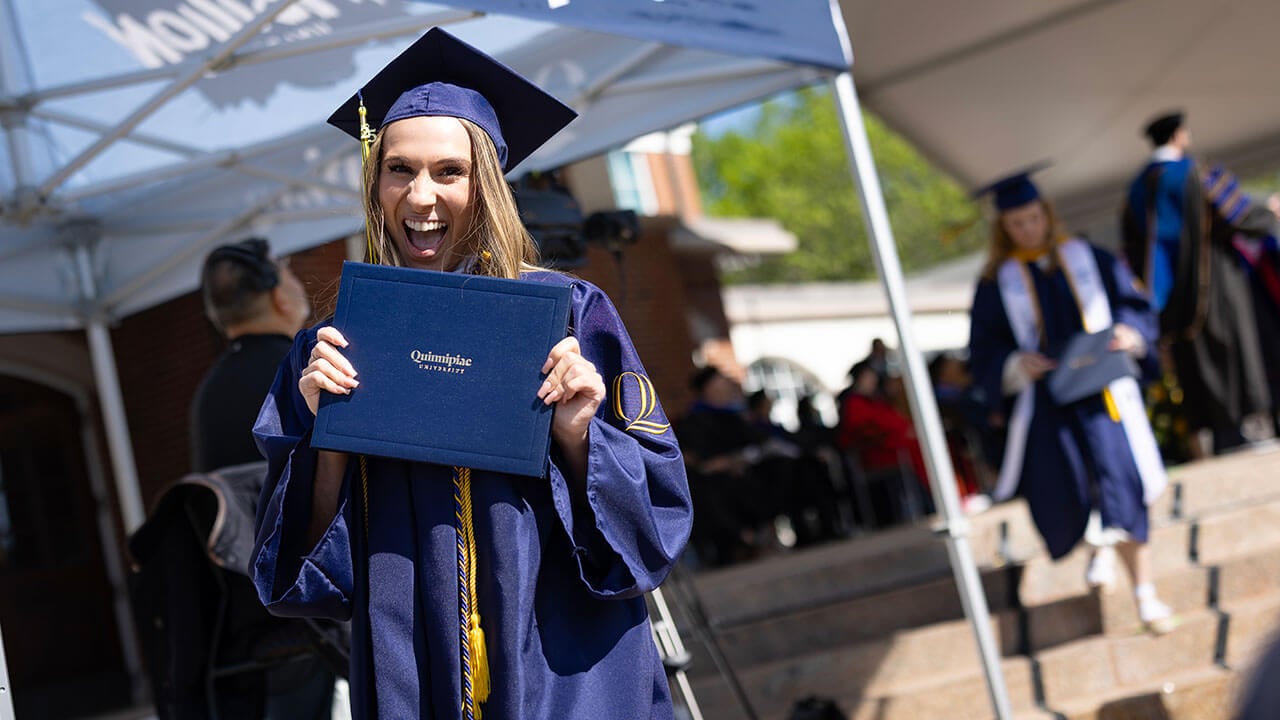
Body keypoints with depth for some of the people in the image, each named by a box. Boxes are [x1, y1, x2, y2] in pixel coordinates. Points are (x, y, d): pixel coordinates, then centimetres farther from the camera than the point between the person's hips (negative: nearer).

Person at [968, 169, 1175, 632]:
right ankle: (1100, 545, 29)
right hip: (1043, 397, 0)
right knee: (1063, 492, -7)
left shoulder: (1088, 258, 9)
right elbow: (984, 352, 3)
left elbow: (1135, 303, 8)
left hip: (1101, 388, 0)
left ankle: (1145, 593, -6)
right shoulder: (998, 282, 6)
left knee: (1119, 477, -12)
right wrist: (1017, 364, -16)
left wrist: (1129, 334, -13)